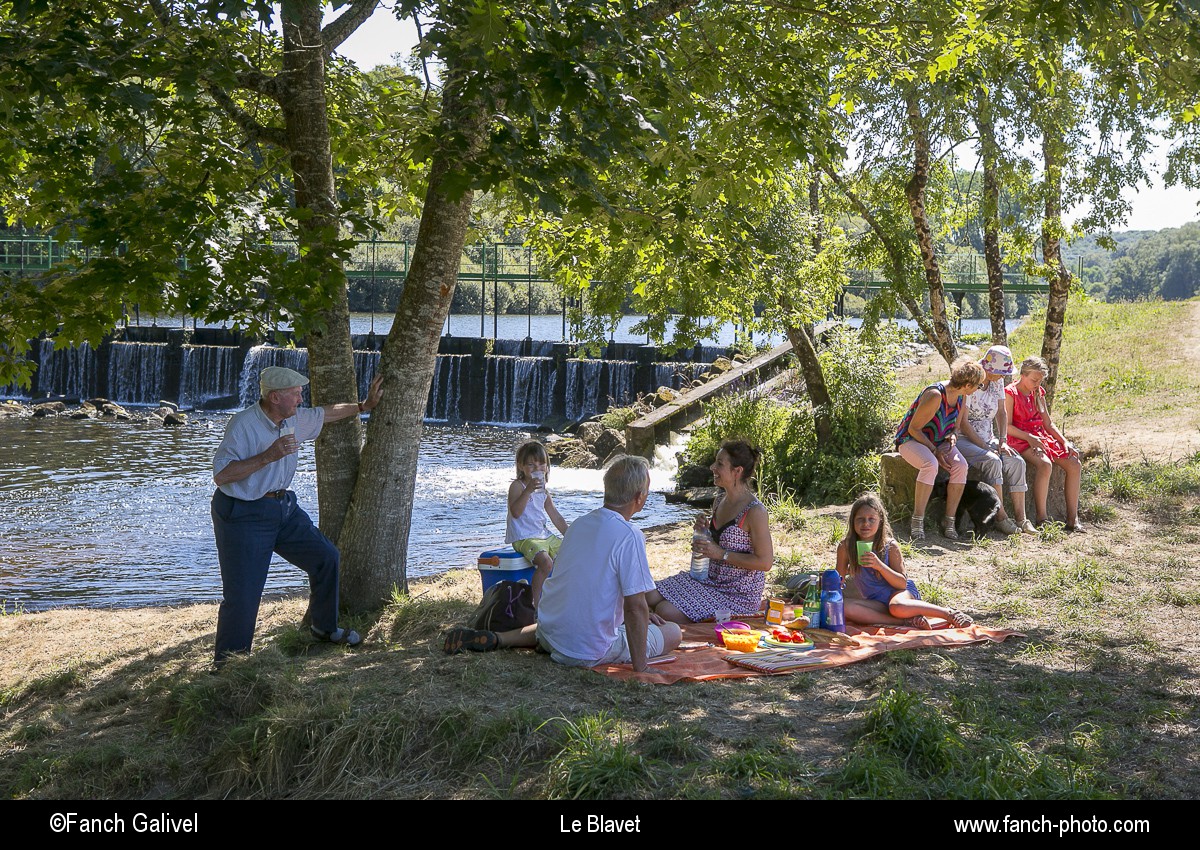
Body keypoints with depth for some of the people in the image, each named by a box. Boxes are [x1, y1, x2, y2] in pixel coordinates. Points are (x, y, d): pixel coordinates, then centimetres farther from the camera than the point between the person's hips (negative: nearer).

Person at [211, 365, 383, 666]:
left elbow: (326, 413, 25)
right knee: (242, 595, -9)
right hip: (244, 516, -8)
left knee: (326, 557, 11)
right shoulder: (243, 425, -21)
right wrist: (269, 456, -30)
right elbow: (221, 475, -26)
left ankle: (324, 627, 32)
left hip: (284, 508, 8)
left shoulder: (295, 419, 3)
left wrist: (364, 405, 31)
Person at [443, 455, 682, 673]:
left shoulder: (580, 523, 7)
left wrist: (640, 615, 24)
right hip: (591, 651, -7)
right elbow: (635, 606, -20)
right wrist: (639, 668, -14)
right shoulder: (629, 536, -19)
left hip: (550, 635, 7)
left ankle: (494, 639, 14)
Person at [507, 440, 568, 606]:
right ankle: (534, 603, -23)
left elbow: (557, 518, 19)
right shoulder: (517, 486, -9)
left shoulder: (543, 492, 14)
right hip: (523, 538, -8)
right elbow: (516, 512, -25)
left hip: (543, 536, 8)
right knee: (546, 562, -30)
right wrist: (528, 490, -33)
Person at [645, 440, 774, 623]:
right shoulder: (720, 501, 7)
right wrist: (704, 531, -2)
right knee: (651, 598, -6)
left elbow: (765, 562, -19)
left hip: (739, 594, -8)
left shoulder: (754, 511, -20)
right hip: (710, 579, 8)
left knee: (666, 611, -20)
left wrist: (721, 553, -21)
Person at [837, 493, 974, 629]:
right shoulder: (845, 547, -6)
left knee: (897, 607, -41)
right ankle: (906, 621, -27)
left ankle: (949, 613, -19)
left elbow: (902, 583, -12)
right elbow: (839, 580, 6)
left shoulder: (890, 547, -10)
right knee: (842, 607, -31)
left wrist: (879, 565, -26)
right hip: (875, 601, 3)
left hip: (898, 592, -3)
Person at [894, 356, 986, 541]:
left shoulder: (959, 397, 2)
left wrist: (951, 438, -7)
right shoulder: (935, 395, -24)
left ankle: (949, 521, -19)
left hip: (938, 441, 7)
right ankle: (917, 522, -31)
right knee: (930, 464, -39)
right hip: (911, 440, -7)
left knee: (961, 465, -24)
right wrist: (935, 452, -22)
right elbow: (914, 428, -20)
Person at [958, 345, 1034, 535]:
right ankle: (1001, 517, -27)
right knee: (992, 461, -33)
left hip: (987, 438, 7)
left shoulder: (997, 382, 6)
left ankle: (1020, 518, -15)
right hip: (963, 438, -7)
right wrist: (985, 447, -20)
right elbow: (963, 423, -19)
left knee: (1017, 461, -17)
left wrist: (1002, 441, -2)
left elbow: (1001, 413, 13)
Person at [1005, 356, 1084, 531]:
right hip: (1020, 440, -8)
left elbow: (1048, 424, 16)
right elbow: (1007, 426, -12)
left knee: (1075, 465, -10)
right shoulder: (1010, 393, -6)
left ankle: (1073, 519, -7)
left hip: (1040, 437, 8)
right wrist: (1029, 437, -23)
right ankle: (1041, 519, -30)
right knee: (1045, 464, -35)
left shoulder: (1038, 393, 16)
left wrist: (1065, 442, 4)